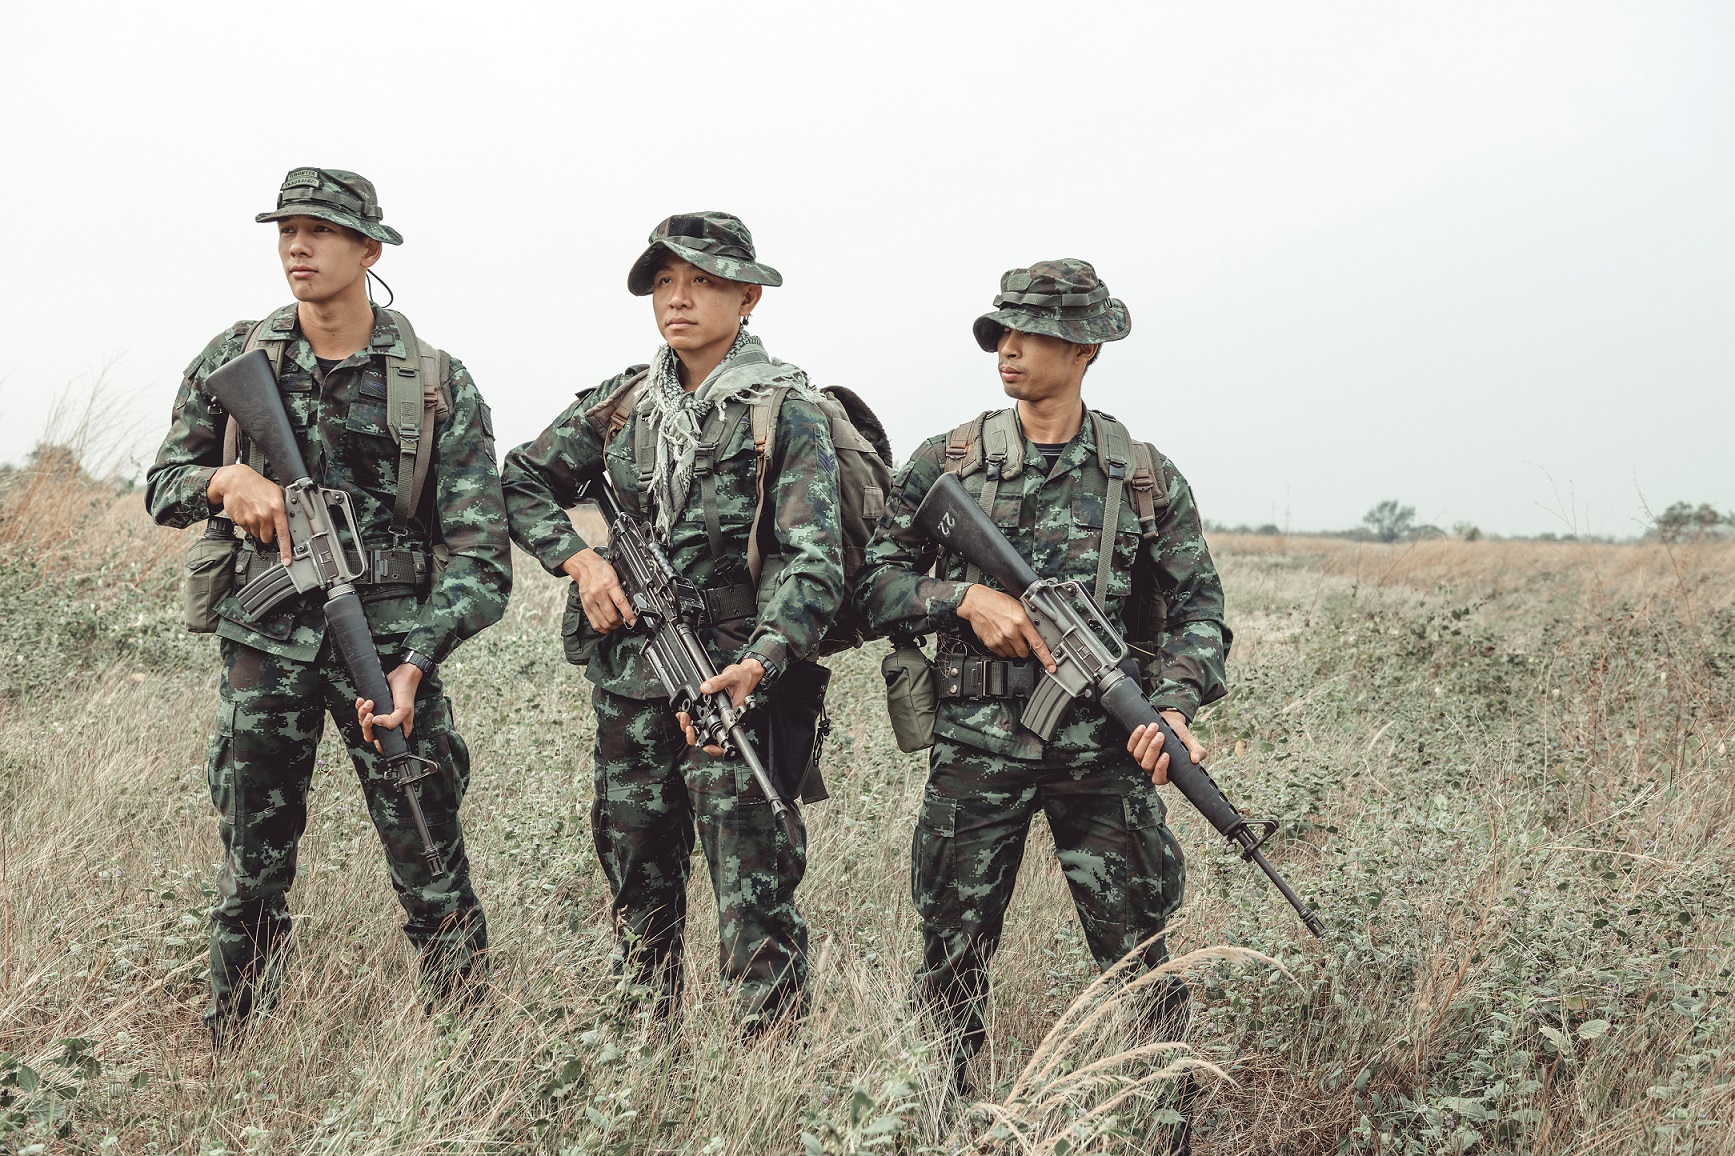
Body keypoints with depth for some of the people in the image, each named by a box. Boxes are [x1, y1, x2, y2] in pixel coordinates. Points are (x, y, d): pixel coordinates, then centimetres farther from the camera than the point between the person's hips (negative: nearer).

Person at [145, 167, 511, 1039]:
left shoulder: (437, 383, -3)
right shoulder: (232, 361, 5)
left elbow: (479, 555, -6)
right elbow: (163, 485, 13)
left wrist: (416, 662, -19)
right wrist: (225, 481, -11)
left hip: (387, 640, -2)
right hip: (263, 642, 2)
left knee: (432, 877, 0)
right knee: (250, 874, 11)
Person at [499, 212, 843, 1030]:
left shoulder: (786, 415, -6)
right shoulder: (624, 402, 8)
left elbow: (813, 563, -16)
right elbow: (523, 481, 18)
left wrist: (759, 665, -33)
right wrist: (578, 557, 0)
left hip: (734, 683, -5)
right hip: (627, 679, 5)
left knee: (753, 898, -7)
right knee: (638, 885, 16)